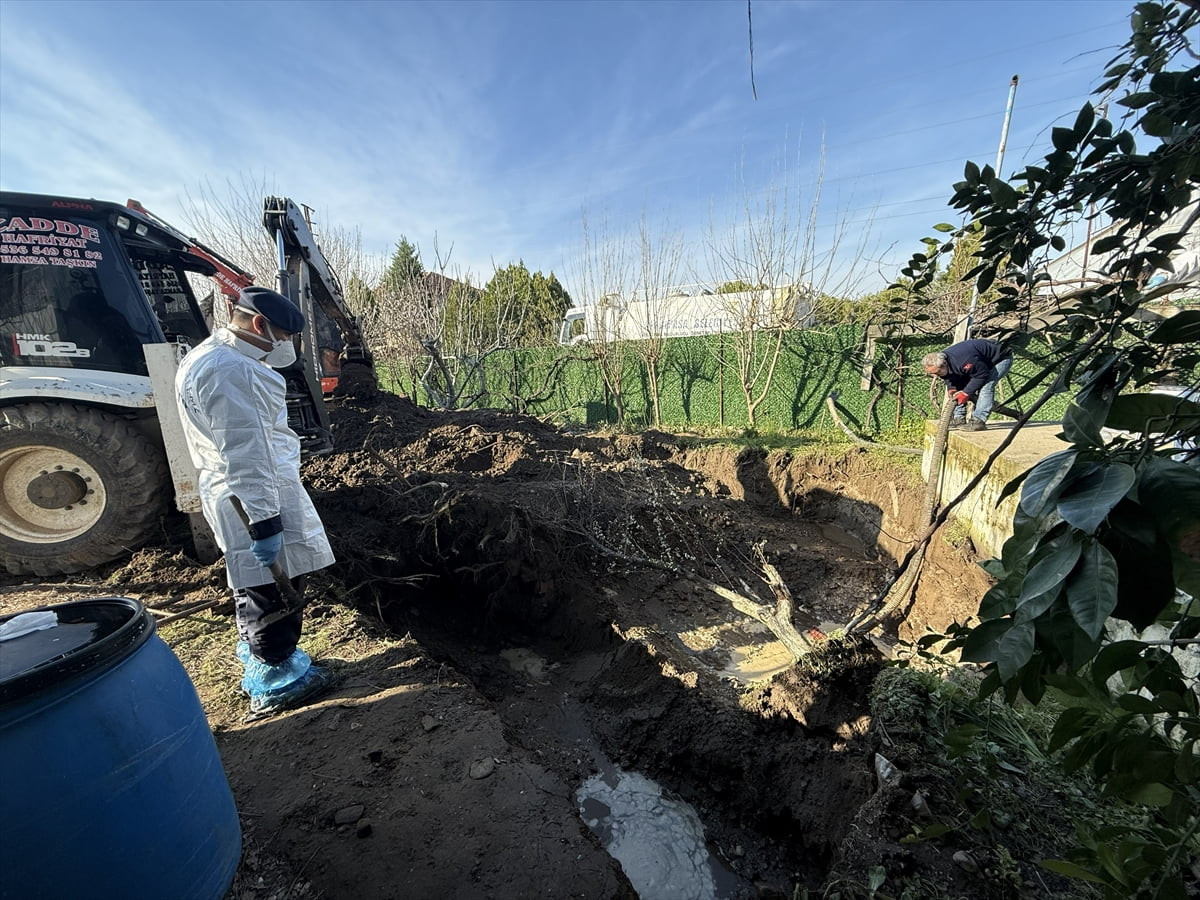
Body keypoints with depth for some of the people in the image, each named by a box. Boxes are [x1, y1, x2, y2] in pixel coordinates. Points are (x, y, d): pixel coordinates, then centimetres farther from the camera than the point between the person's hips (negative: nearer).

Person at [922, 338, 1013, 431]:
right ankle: (959, 418, 5)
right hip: (980, 362, 9)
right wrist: (951, 389, -15)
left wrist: (966, 392, -31)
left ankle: (978, 421, -27)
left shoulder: (963, 361, -44)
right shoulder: (940, 361, -16)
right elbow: (949, 378, 2)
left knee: (986, 385, -27)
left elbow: (982, 375, -33)